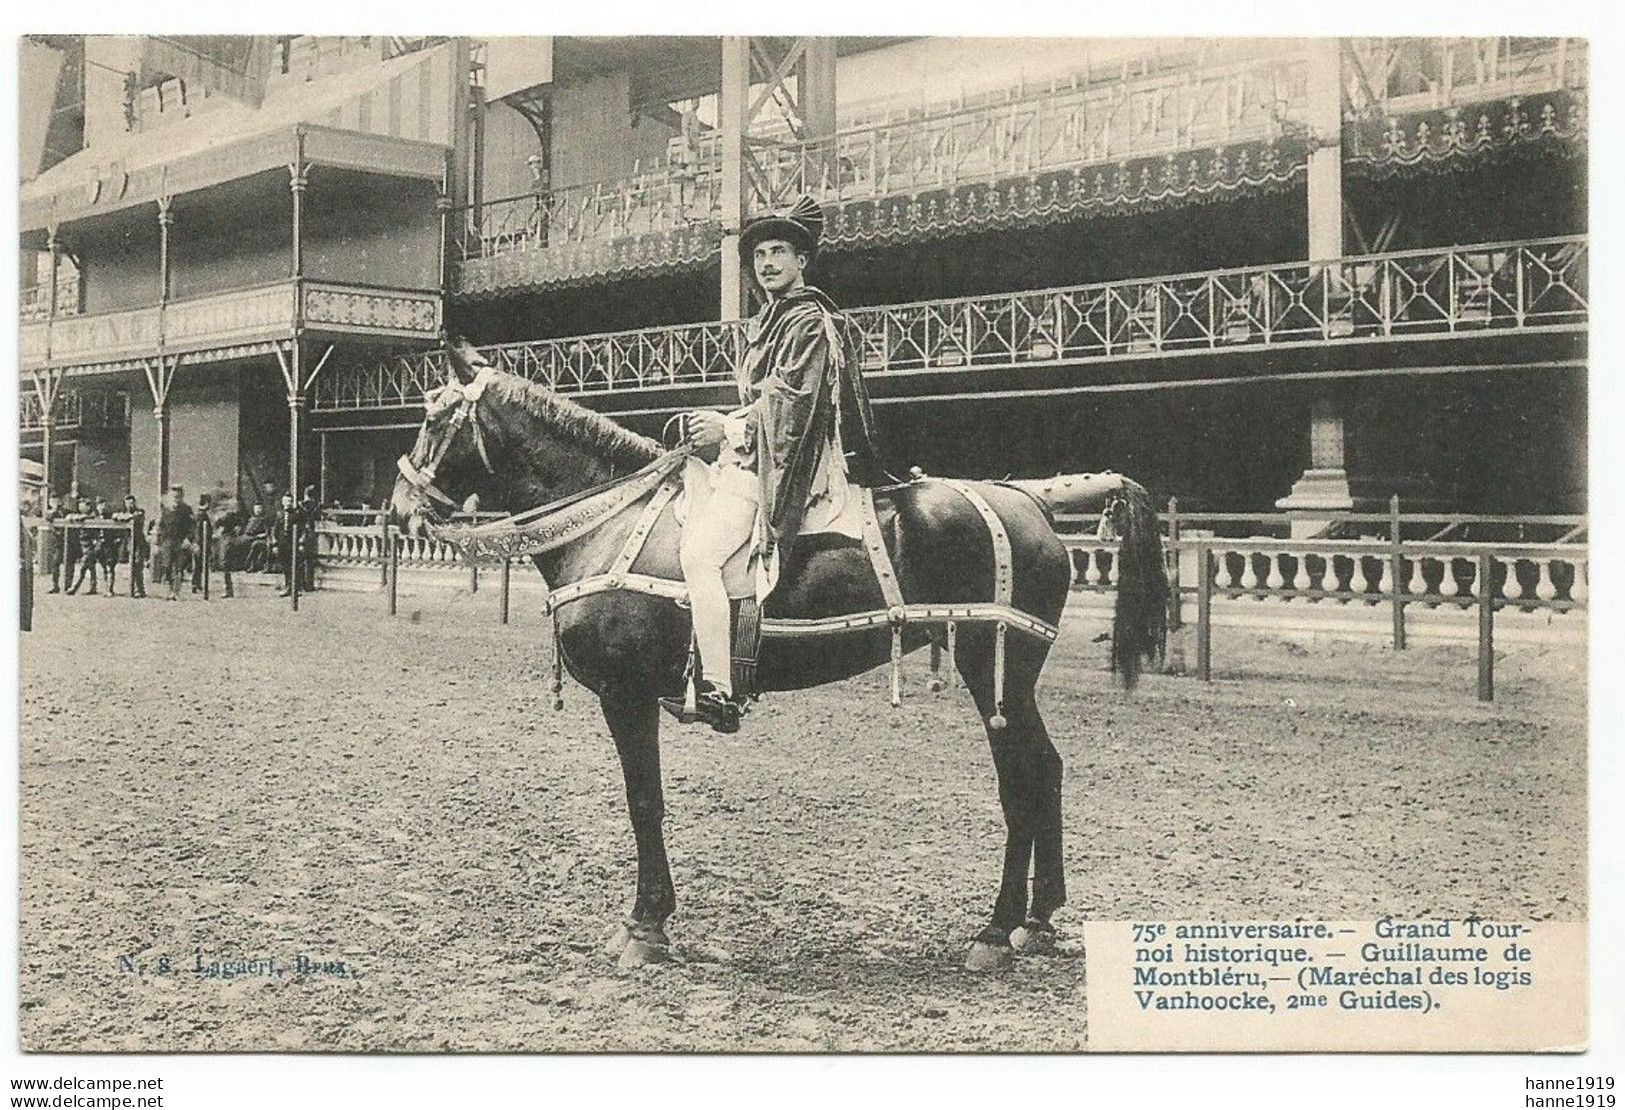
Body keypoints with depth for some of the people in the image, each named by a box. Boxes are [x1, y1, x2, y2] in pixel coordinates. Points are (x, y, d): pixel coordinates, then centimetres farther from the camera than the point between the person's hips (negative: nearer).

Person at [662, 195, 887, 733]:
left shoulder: (810, 322, -6)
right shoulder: (767, 323, 23)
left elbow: (789, 405, -15)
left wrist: (727, 428, -12)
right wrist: (718, 425, 12)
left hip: (775, 463, -11)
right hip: (748, 456, 11)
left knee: (699, 552, -25)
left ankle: (719, 692, -29)